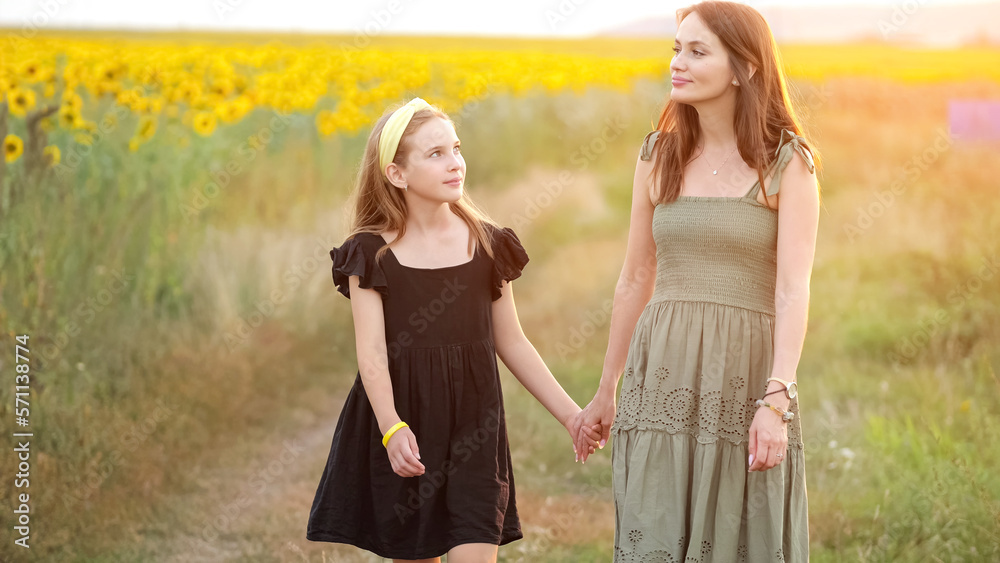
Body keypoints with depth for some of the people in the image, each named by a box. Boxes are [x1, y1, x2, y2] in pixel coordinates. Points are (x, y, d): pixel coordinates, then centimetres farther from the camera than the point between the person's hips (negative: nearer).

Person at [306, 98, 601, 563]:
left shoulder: (487, 244, 4)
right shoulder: (372, 252, -3)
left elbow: (511, 343, 11)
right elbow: (371, 352, -11)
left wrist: (569, 414, 8)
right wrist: (392, 428, -25)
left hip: (473, 423, 1)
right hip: (403, 425, -1)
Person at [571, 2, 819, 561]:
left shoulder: (787, 161, -1)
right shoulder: (657, 155, 11)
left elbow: (793, 288, -9)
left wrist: (776, 399, -20)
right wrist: (606, 390, 19)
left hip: (746, 374, -3)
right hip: (663, 376, 3)